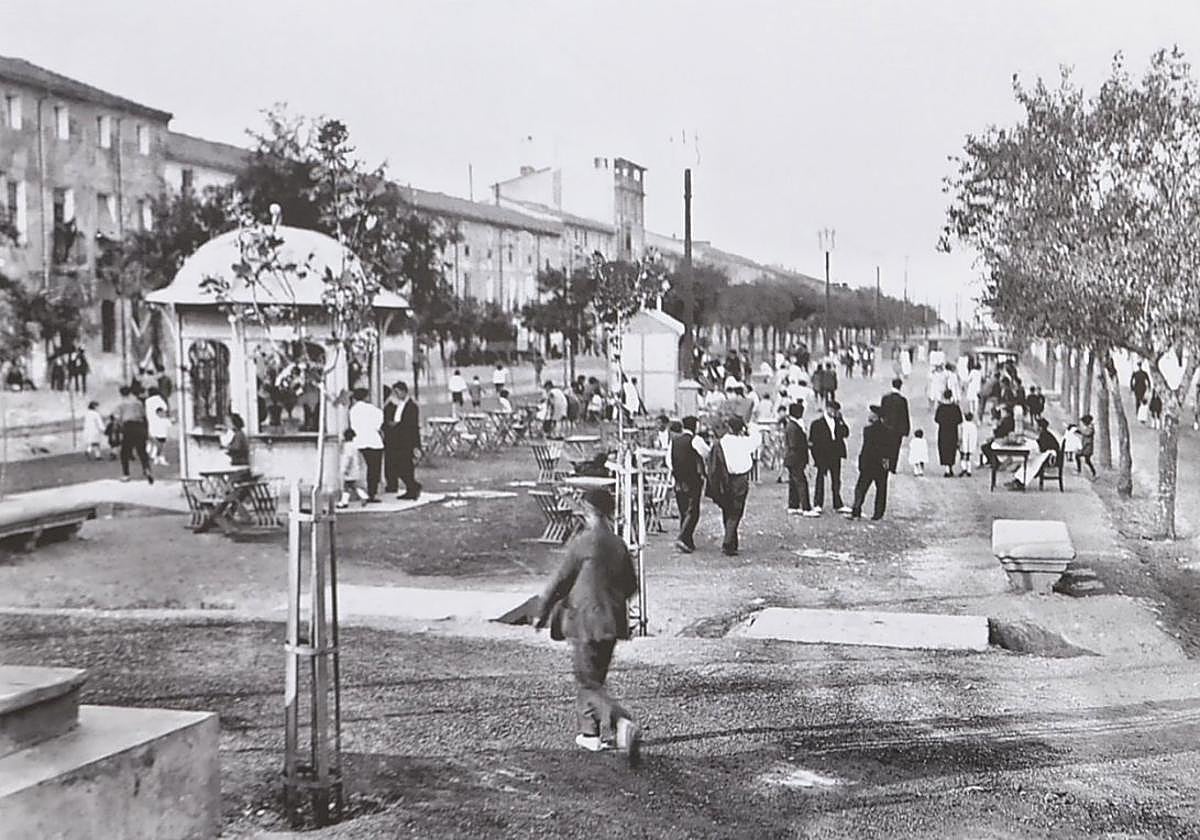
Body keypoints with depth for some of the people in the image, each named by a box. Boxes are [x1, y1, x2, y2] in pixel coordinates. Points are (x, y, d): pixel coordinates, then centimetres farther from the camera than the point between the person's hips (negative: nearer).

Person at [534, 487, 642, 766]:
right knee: (595, 677, 21)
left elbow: (561, 580, -8)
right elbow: (631, 585, 12)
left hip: (586, 621, -6)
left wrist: (542, 613, 4)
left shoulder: (581, 542, -12)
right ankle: (590, 733, 28)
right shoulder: (619, 545, 5)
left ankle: (624, 724, -26)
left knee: (589, 684, -5)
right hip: (612, 622, 6)